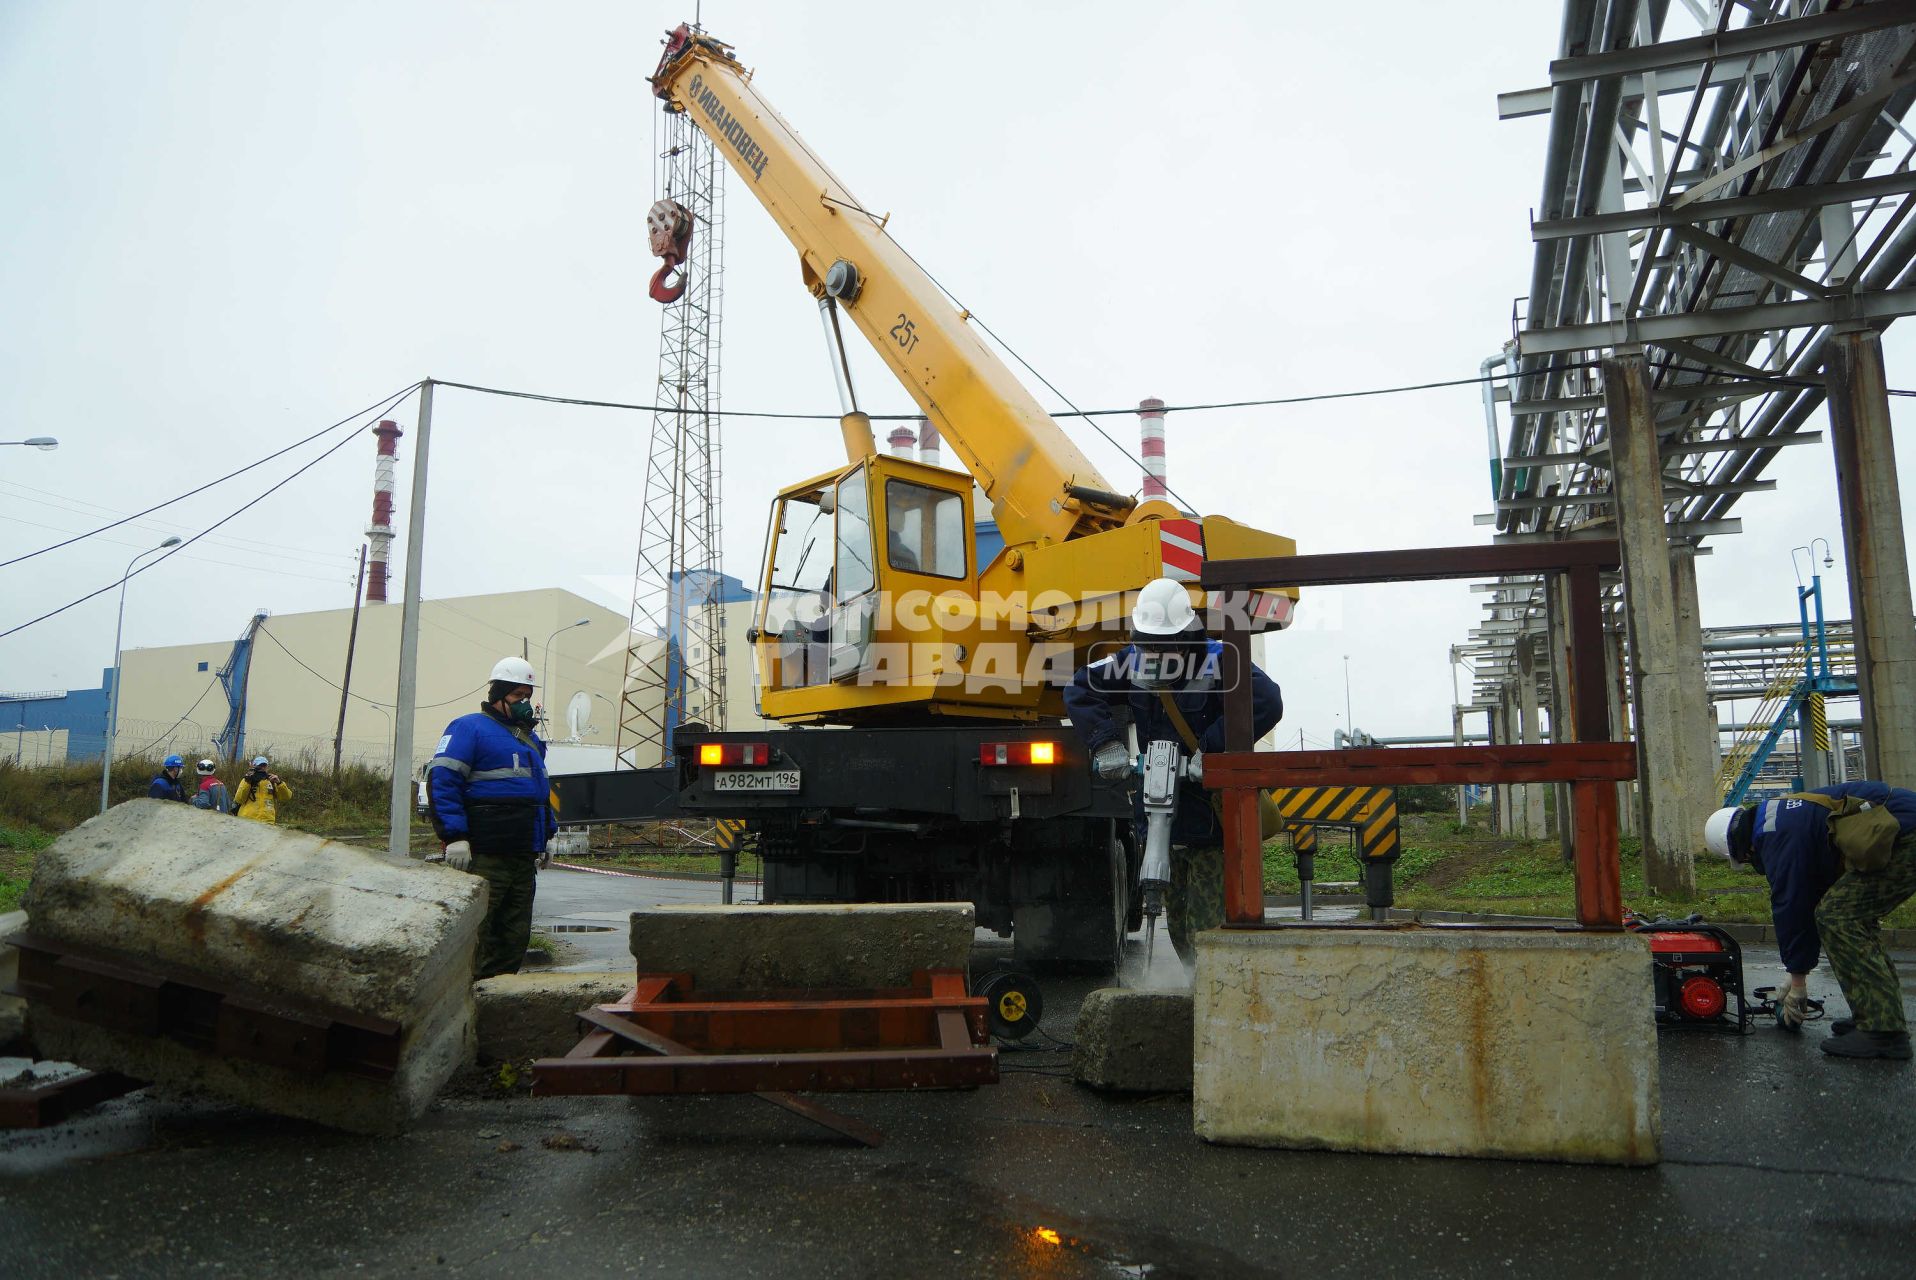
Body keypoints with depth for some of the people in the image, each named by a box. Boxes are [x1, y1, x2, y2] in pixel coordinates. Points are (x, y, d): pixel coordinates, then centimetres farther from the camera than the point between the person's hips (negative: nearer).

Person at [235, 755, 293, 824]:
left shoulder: (272, 782, 13)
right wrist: (247, 782, -10)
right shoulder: (247, 780, 11)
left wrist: (279, 783, -12)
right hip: (247, 820, -1)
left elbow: (287, 797, 2)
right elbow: (238, 800, -2)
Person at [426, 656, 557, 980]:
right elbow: (442, 780, -13)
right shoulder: (469, 728, -3)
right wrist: (455, 837, -20)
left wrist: (547, 833, 24)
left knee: (516, 935, 11)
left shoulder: (530, 738, 23)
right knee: (476, 932, -7)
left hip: (524, 857, 8)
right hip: (483, 856, -8)